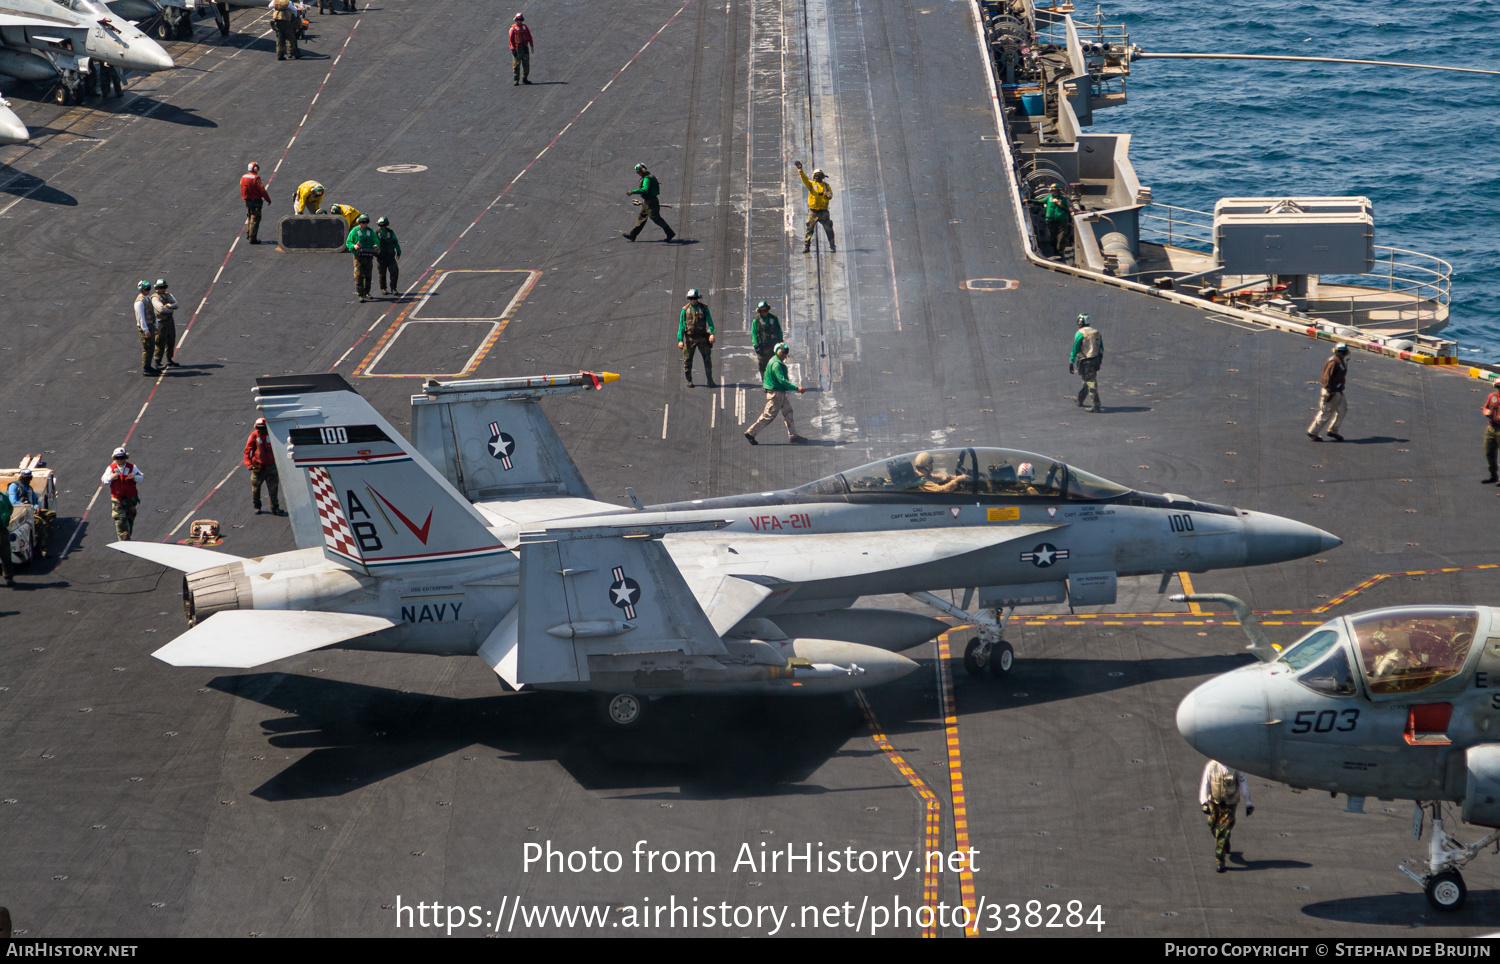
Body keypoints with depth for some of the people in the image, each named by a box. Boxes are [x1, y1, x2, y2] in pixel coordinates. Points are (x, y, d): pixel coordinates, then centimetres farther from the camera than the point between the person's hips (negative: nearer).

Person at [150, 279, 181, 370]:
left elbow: (176, 304, -2)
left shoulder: (168, 295, 13)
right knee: (160, 343, -8)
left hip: (170, 321, 8)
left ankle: (169, 360, 29)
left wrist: (168, 306, -19)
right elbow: (161, 309, -23)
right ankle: (158, 363, -4)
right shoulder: (155, 298, -10)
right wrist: (171, 309, -9)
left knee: (171, 341, 16)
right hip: (161, 322, -8)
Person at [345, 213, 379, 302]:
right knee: (359, 275, -11)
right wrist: (353, 246, -20)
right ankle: (360, 294, -11)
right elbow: (348, 242, 1)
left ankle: (366, 292, 25)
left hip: (368, 256, 4)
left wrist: (376, 246, -10)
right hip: (358, 257, -4)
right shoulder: (354, 231, 0)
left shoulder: (371, 231, 10)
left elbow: (376, 241, 14)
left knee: (368, 275, 12)